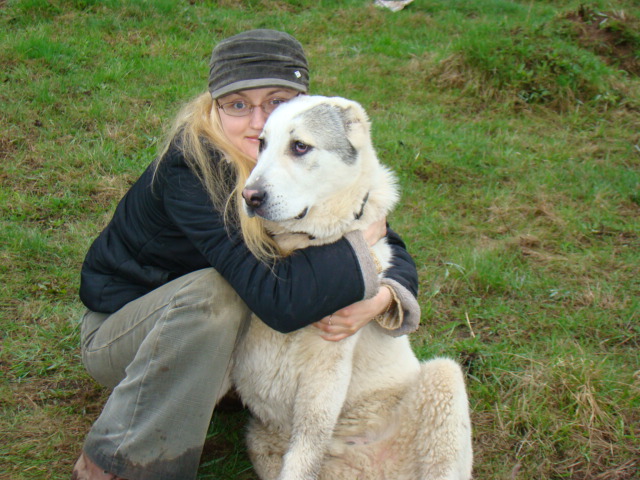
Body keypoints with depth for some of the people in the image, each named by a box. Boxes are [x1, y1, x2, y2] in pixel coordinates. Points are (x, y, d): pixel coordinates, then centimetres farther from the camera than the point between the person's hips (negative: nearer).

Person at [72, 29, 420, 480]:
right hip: (120, 329, -6)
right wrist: (361, 238, -27)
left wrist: (380, 299, -32)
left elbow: (398, 255, -9)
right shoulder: (192, 168, -32)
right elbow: (280, 298, -41)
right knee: (216, 291, -34)